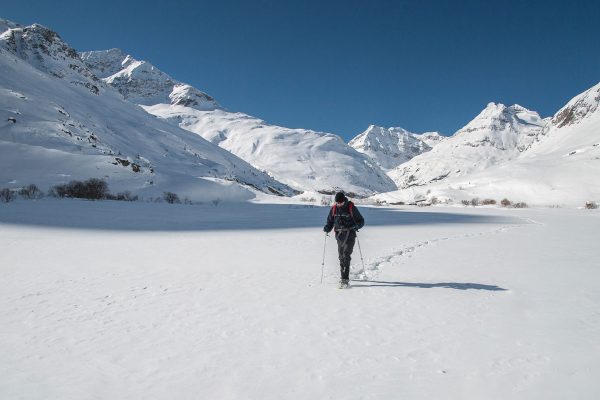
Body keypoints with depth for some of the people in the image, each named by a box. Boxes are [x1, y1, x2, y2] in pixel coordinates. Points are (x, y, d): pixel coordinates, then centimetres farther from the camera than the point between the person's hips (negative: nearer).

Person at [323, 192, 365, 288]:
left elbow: (361, 220, 0)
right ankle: (344, 277, 25)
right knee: (341, 257, 9)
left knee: (346, 256, -15)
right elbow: (330, 221, 15)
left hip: (350, 235, -4)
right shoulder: (334, 209, 6)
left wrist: (357, 226, -21)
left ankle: (345, 280, -17)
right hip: (339, 235, 5)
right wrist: (327, 228, -6)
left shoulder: (351, 208, -6)